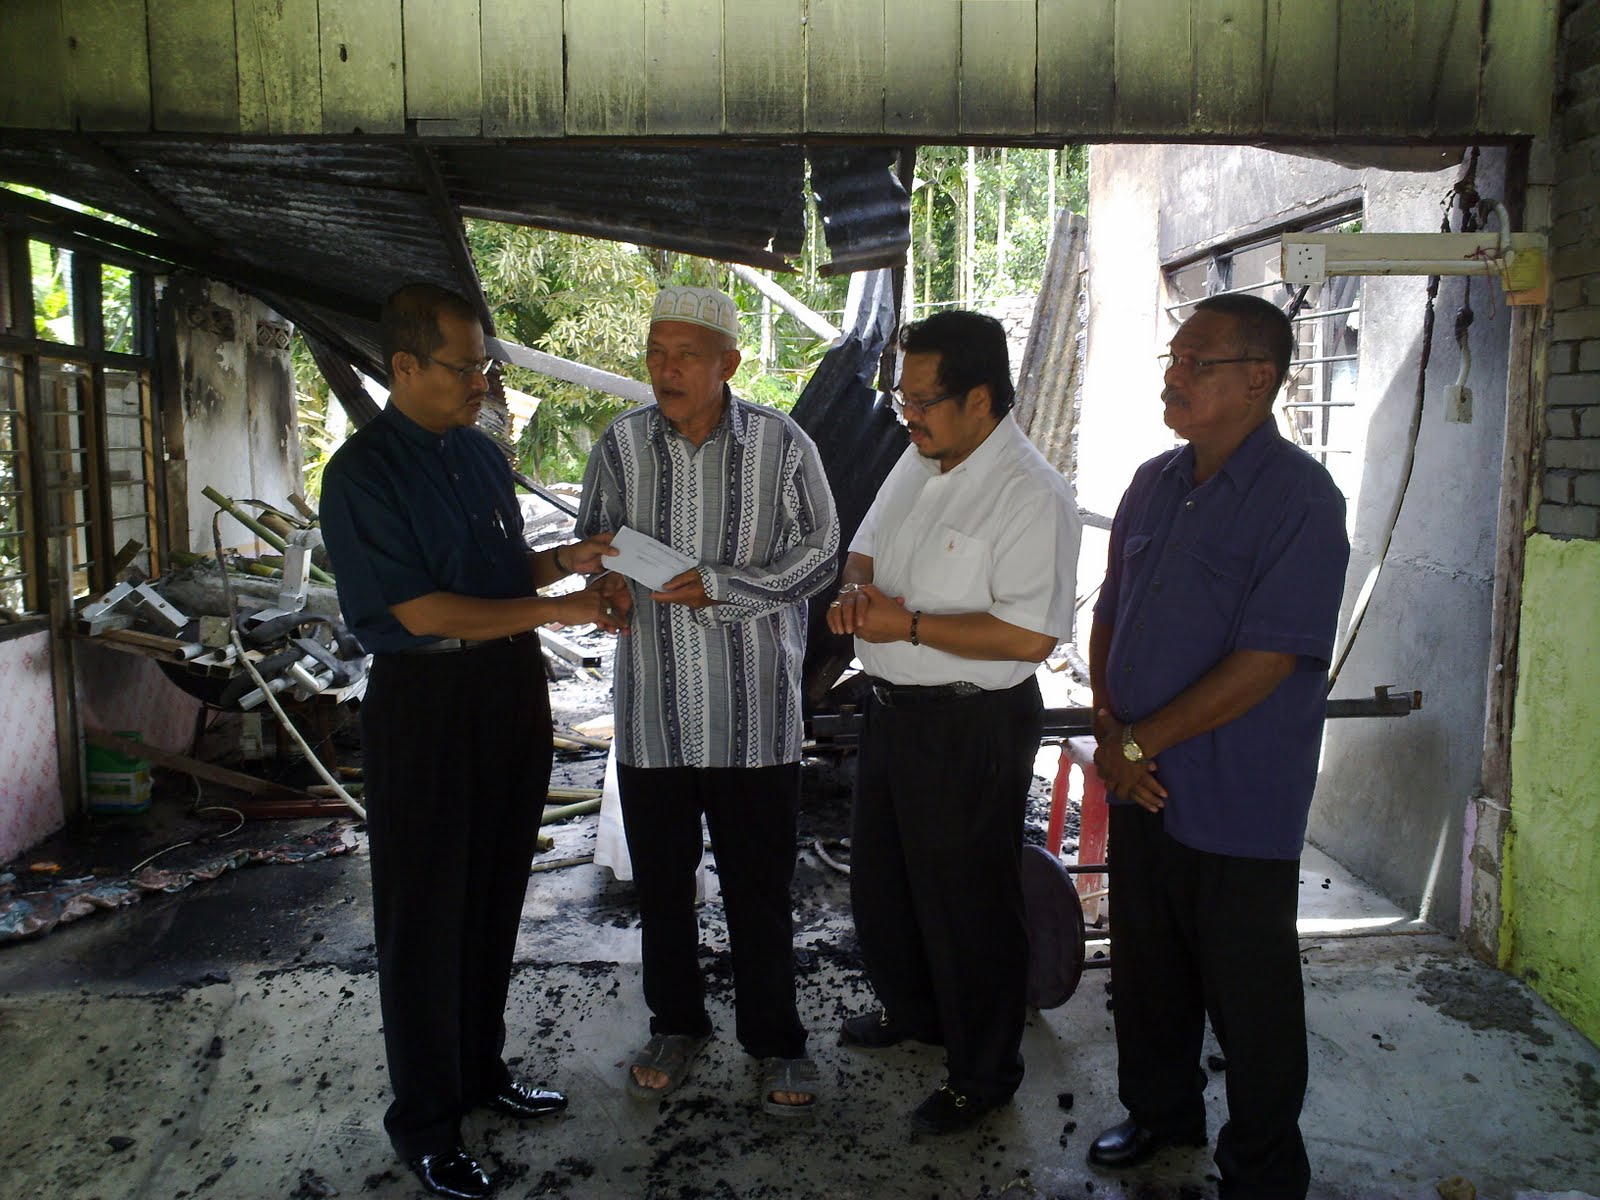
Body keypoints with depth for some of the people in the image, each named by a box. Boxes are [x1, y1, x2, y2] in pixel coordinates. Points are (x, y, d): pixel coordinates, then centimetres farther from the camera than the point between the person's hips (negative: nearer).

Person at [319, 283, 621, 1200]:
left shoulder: (481, 452, 8)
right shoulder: (364, 472, -14)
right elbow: (422, 610, -19)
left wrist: (570, 557, 0)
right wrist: (556, 609, -19)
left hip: (511, 685, 7)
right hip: (427, 701, -7)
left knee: (498, 890, 17)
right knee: (428, 911, 5)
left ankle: (481, 1067, 37)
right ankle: (424, 1118, 23)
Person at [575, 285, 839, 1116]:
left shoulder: (783, 446, -8)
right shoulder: (621, 445, 0)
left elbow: (818, 557, -6)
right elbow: (593, 542, 11)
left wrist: (717, 588, -18)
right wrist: (610, 579, -12)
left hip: (754, 714, -2)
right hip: (651, 711, 3)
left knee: (759, 888, 10)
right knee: (660, 882, 16)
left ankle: (774, 1040, 31)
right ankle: (676, 1023, 39)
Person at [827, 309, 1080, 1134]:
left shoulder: (1029, 495, -22)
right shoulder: (918, 459, 5)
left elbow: (1028, 635, -28)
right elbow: (867, 545, 17)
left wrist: (908, 624, -24)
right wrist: (856, 591, -5)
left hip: (973, 729, -9)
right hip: (893, 707, 9)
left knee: (966, 904, 8)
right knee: (880, 879, 24)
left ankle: (984, 1073, 31)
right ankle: (910, 1011, 49)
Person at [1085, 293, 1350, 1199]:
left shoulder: (1300, 501, -16)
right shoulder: (1155, 484, 7)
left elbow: (1265, 661, -22)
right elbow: (1110, 615, 11)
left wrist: (1141, 742, -16)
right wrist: (1109, 734, -3)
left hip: (1237, 807, -6)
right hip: (1140, 784, 7)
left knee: (1248, 996, 11)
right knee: (1147, 971, 21)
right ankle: (1160, 1112, 44)